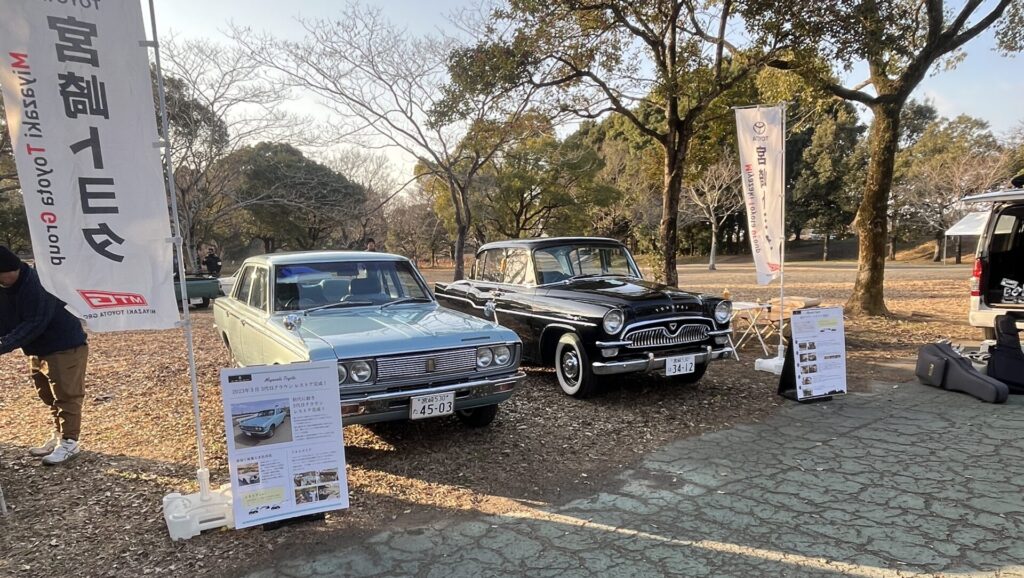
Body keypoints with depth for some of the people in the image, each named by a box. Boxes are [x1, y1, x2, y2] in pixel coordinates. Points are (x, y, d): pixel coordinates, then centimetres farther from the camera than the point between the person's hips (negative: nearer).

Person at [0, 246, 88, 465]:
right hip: (38, 351, 10)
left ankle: (69, 442, 1)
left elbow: (35, 324, -28)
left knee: (66, 396, -5)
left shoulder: (37, 284, -24)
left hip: (65, 347, -10)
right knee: (50, 396, 17)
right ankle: (59, 436, 28)